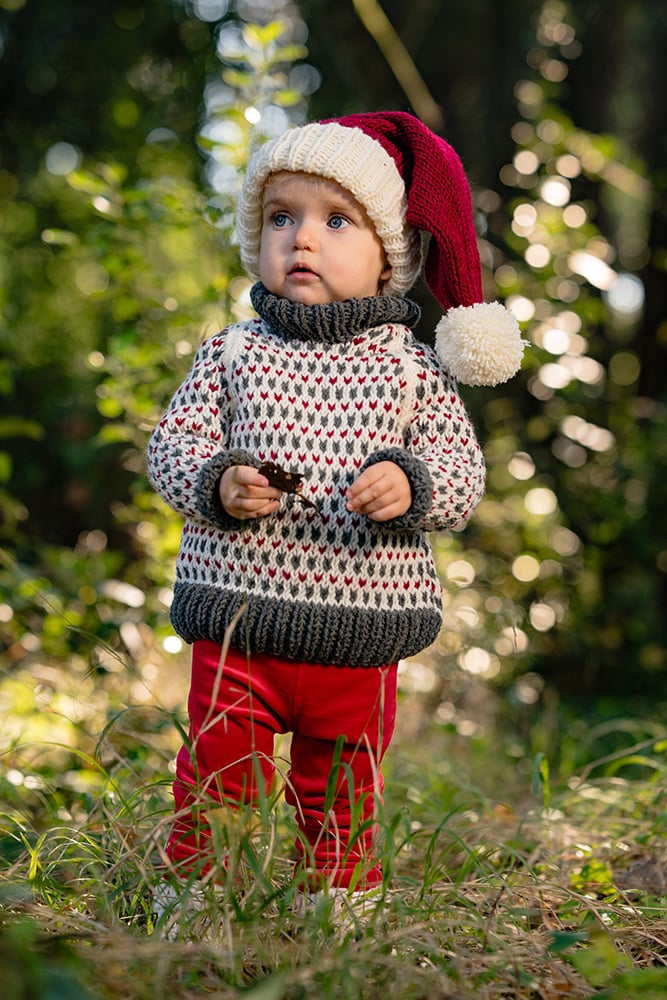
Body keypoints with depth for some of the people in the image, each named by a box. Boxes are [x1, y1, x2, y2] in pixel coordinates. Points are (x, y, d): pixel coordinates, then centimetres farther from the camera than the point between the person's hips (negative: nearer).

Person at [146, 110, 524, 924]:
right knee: (216, 774, 5)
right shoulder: (232, 352, 4)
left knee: (340, 794, 14)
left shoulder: (413, 368, 1)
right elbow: (173, 440, 3)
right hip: (238, 619, 0)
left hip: (361, 631, 0)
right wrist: (215, 484, -17)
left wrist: (409, 485, -22)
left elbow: (462, 474, -1)